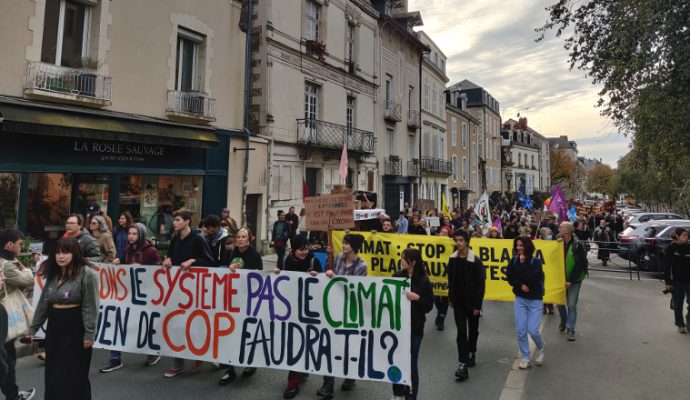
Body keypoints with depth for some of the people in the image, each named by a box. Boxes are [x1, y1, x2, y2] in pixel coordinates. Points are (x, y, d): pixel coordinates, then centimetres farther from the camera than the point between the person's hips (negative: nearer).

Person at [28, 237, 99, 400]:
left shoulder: (86, 273, -13)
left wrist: (89, 333, -17)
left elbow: (90, 306, -15)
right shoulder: (53, 274, 10)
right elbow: (43, 303, 17)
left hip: (75, 327, -7)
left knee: (74, 374, 1)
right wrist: (33, 328, 17)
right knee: (53, 373, 14)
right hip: (54, 327, 7)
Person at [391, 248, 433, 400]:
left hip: (414, 328, -4)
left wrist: (417, 298, -22)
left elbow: (429, 306, -8)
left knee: (410, 363, 5)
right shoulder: (397, 276, 0)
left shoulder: (424, 281, -9)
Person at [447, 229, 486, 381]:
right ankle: (463, 364, -5)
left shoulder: (476, 261, -14)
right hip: (459, 303, 2)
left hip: (472, 303, -2)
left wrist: (477, 305, -14)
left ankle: (472, 353, 39)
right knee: (461, 332, -4)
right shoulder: (452, 260, 0)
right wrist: (451, 299, 11)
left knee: (473, 331, 16)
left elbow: (480, 284, -13)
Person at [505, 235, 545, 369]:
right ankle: (526, 358, 14)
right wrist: (521, 285, -16)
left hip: (535, 299, -3)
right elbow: (510, 277, -2)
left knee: (532, 330, -6)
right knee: (520, 330, 0)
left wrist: (523, 263, -18)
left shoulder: (536, 262, -10)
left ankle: (540, 349, 27)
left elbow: (532, 278, -22)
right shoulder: (513, 261, 0)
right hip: (520, 299, 3)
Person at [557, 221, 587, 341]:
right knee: (560, 302, 10)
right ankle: (563, 320, 37)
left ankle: (570, 330, 6)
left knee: (571, 305, -3)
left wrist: (570, 281, -18)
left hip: (574, 280, -5)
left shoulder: (577, 245, -15)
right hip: (561, 279, 5)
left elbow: (580, 265, -16)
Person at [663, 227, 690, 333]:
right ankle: (680, 325, 24)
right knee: (678, 304, 9)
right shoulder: (671, 248, -7)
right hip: (677, 281, -2)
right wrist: (667, 282, -7)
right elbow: (667, 266, -5)